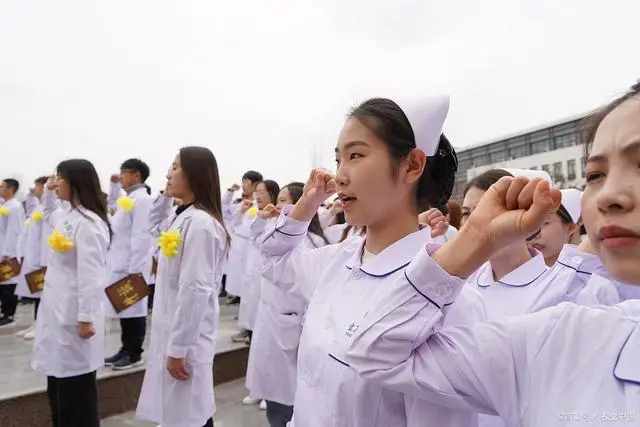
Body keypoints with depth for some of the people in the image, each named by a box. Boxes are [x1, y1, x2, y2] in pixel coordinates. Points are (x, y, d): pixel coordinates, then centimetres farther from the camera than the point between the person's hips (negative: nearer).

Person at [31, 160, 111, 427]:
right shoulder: (69, 217, 9)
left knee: (76, 389, 4)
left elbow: (90, 275, -23)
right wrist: (48, 194, 18)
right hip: (58, 312, 10)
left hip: (74, 316, -10)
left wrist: (86, 318, -22)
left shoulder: (88, 223, -20)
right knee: (58, 386, 21)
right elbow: (51, 215, 35)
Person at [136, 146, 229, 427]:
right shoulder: (182, 217, 8)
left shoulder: (200, 223, -20)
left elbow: (196, 291, -23)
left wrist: (178, 348, -20)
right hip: (172, 332, 9)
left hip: (186, 339, -9)